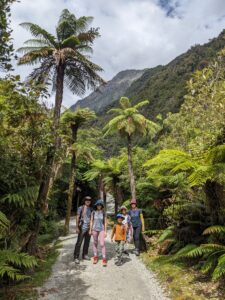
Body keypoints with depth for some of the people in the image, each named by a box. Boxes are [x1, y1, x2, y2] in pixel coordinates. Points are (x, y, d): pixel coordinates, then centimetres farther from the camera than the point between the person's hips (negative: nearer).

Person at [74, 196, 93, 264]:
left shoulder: (91, 209, 9)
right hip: (82, 227, -5)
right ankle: (76, 257, -2)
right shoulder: (80, 208, -5)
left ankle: (85, 255, 25)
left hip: (89, 228, 5)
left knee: (87, 242, 12)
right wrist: (77, 227, -12)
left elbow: (92, 219, 13)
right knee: (79, 242, -7)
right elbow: (77, 218, -7)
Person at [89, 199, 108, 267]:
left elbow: (105, 222, 0)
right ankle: (95, 257, 25)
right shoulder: (93, 212, -1)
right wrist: (90, 230, 4)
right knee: (95, 243, 11)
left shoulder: (104, 213, -3)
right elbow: (91, 221, 5)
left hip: (101, 229, -1)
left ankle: (104, 259, -2)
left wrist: (105, 231, -2)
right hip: (95, 229, 2)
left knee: (102, 244, -8)